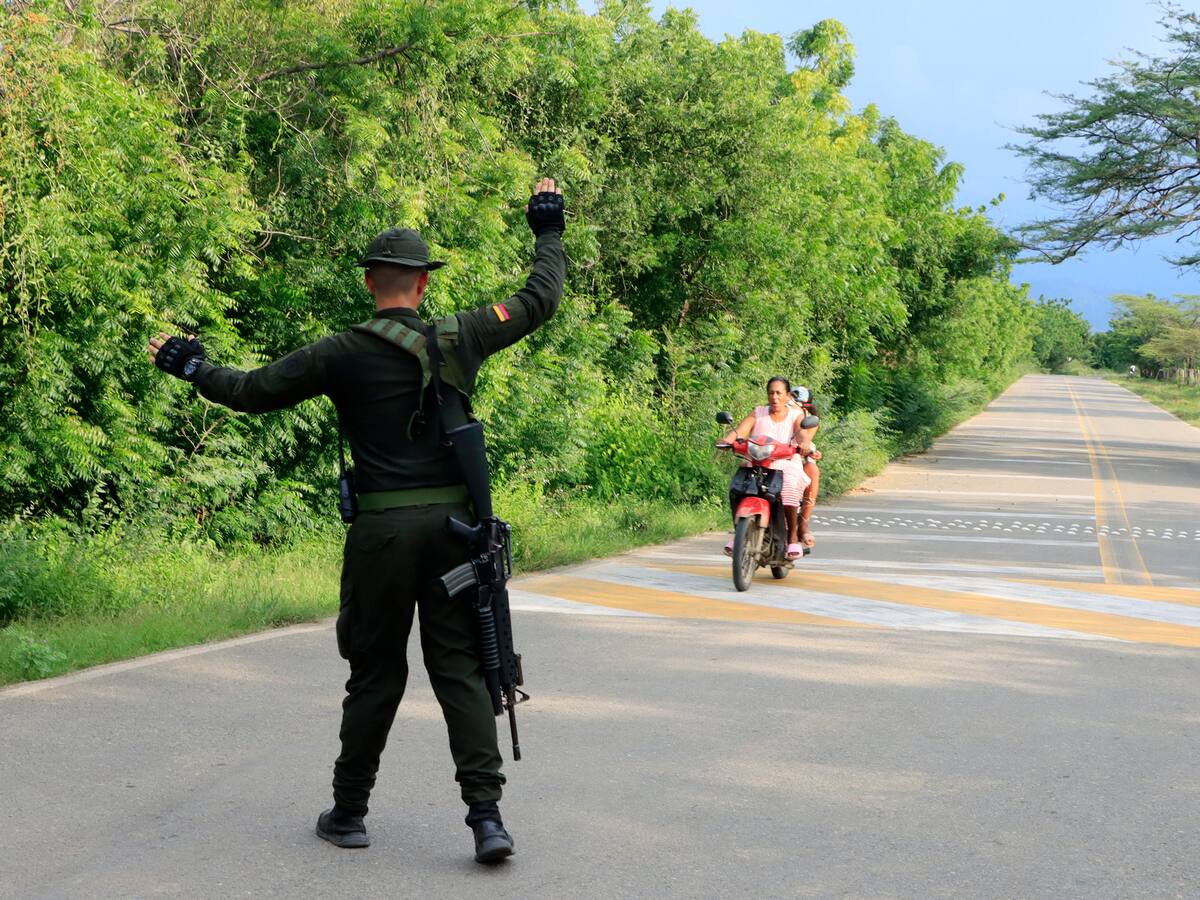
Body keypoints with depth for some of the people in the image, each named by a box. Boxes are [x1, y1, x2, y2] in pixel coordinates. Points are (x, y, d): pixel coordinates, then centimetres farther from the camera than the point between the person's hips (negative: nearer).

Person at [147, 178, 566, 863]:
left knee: (376, 673, 10)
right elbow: (541, 300, 14)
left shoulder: (343, 355, -3)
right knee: (460, 667, 4)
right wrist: (549, 230, 29)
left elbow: (252, 391, 6)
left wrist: (192, 368, 24)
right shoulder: (460, 339, 1)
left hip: (383, 530, -1)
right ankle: (487, 813, -6)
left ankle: (350, 812, 20)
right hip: (454, 523, 1)